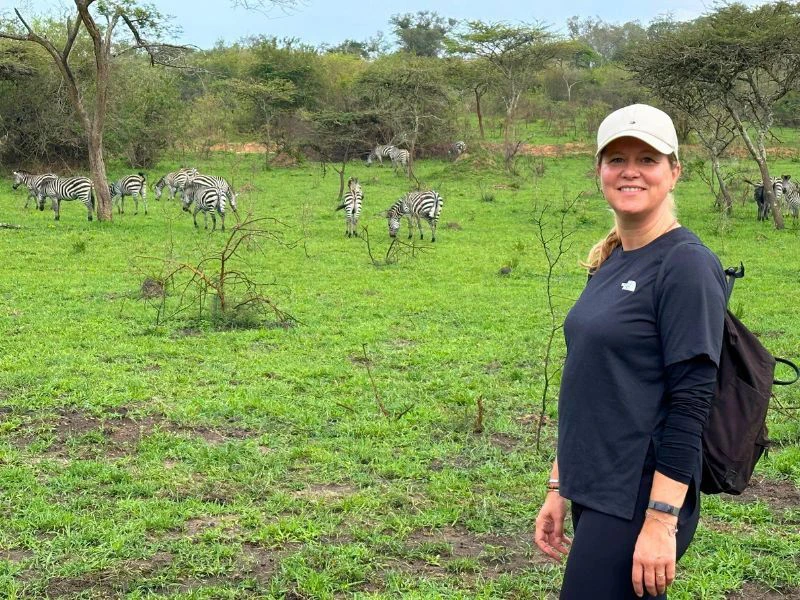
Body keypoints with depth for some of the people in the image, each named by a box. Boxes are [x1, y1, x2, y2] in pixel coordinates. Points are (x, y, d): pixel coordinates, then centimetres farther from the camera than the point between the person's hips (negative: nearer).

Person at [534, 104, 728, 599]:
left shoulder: (687, 264, -13)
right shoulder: (609, 263, 11)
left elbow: (690, 403, -17)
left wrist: (662, 521, -20)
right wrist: (560, 488, 15)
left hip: (636, 502, -8)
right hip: (594, 493, 8)